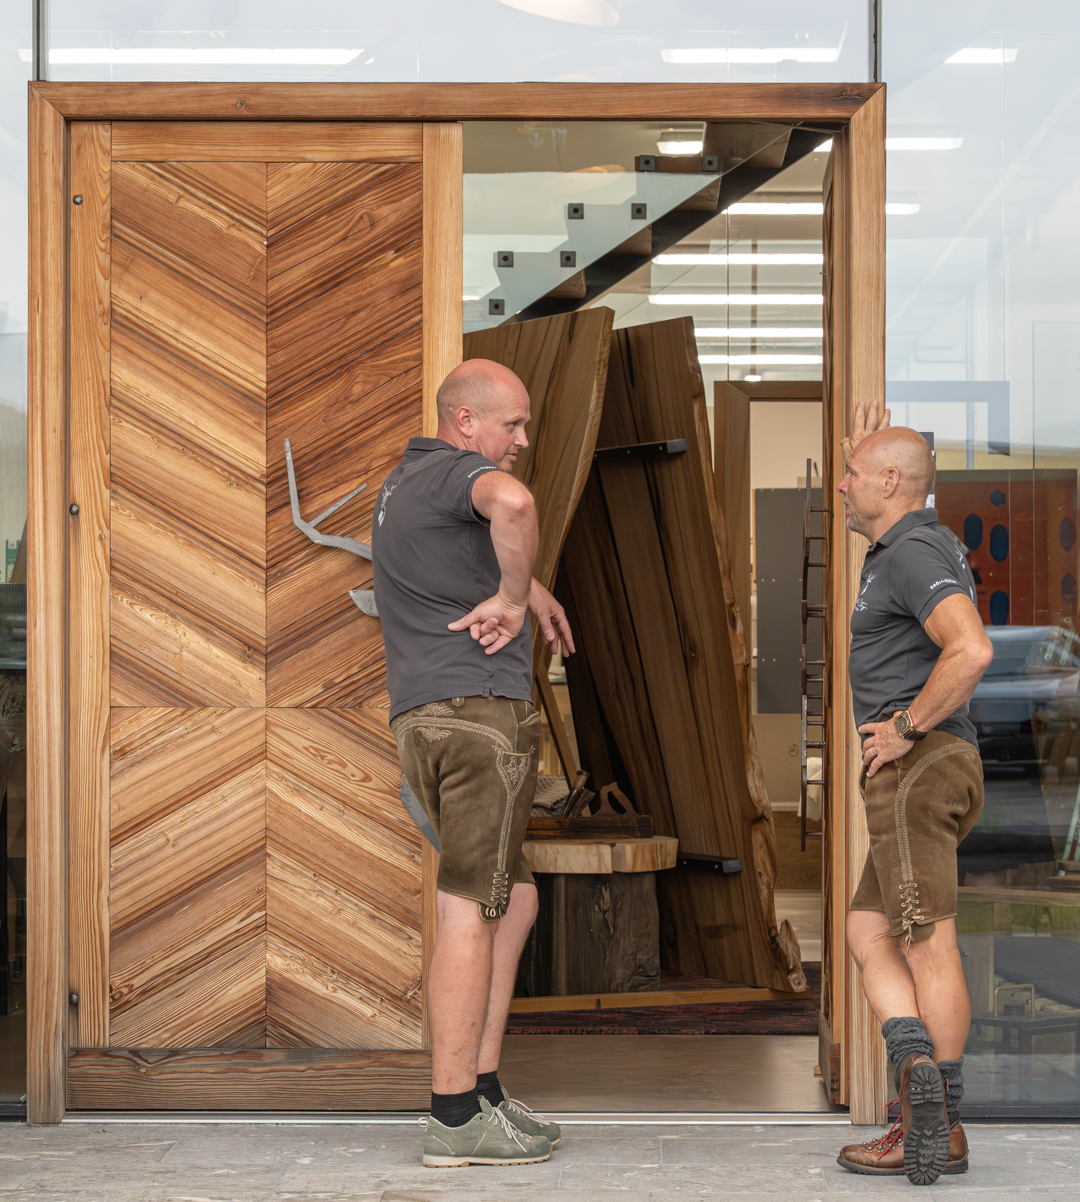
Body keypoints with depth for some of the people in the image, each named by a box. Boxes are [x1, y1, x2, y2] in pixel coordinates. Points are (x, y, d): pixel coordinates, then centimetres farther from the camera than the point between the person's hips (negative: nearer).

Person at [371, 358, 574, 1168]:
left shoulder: (405, 482, 23)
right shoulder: (457, 469, -8)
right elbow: (512, 505, -34)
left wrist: (531, 588, 39)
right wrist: (511, 596, -19)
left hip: (423, 717, 10)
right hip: (480, 707, -10)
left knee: (515, 900, 16)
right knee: (471, 913, -9)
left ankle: (484, 1089, 15)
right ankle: (455, 1119, -8)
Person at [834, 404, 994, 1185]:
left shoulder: (913, 553, -13)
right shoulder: (926, 546, 19)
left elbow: (973, 650, -30)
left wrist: (907, 729, -19)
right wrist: (874, 454, 34)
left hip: (916, 767, -10)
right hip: (932, 773, 10)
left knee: (929, 947, -8)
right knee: (870, 936, 11)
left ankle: (941, 1129, -5)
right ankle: (921, 1076, -1)